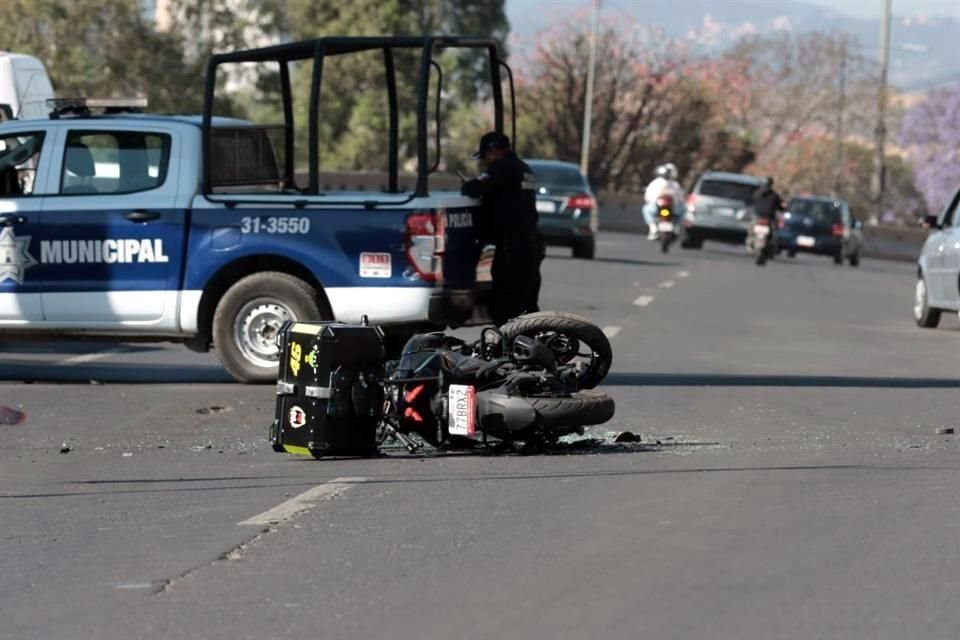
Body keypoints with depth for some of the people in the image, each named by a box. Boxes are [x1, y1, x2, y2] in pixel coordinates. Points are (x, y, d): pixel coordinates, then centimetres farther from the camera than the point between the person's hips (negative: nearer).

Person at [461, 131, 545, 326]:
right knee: (527, 306, 17)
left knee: (504, 309, -7)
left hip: (511, 247, -10)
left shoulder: (502, 168, -12)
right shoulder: (524, 170, 18)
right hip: (531, 244, 10)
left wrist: (465, 187, 3)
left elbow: (475, 189, -19)